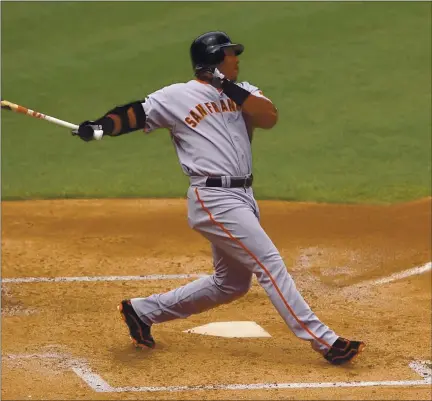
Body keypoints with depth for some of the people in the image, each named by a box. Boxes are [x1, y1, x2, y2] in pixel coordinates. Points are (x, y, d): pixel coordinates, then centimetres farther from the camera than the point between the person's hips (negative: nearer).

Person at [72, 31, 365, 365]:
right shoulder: (178, 96, -2)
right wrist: (99, 128, -24)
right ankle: (324, 341, -14)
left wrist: (231, 88, -12)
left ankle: (142, 311, 28)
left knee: (230, 284, 16)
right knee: (270, 264, -14)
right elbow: (136, 113, -6)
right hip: (214, 198, -8)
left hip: (242, 197, 8)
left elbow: (269, 118, -3)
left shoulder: (242, 92, 14)